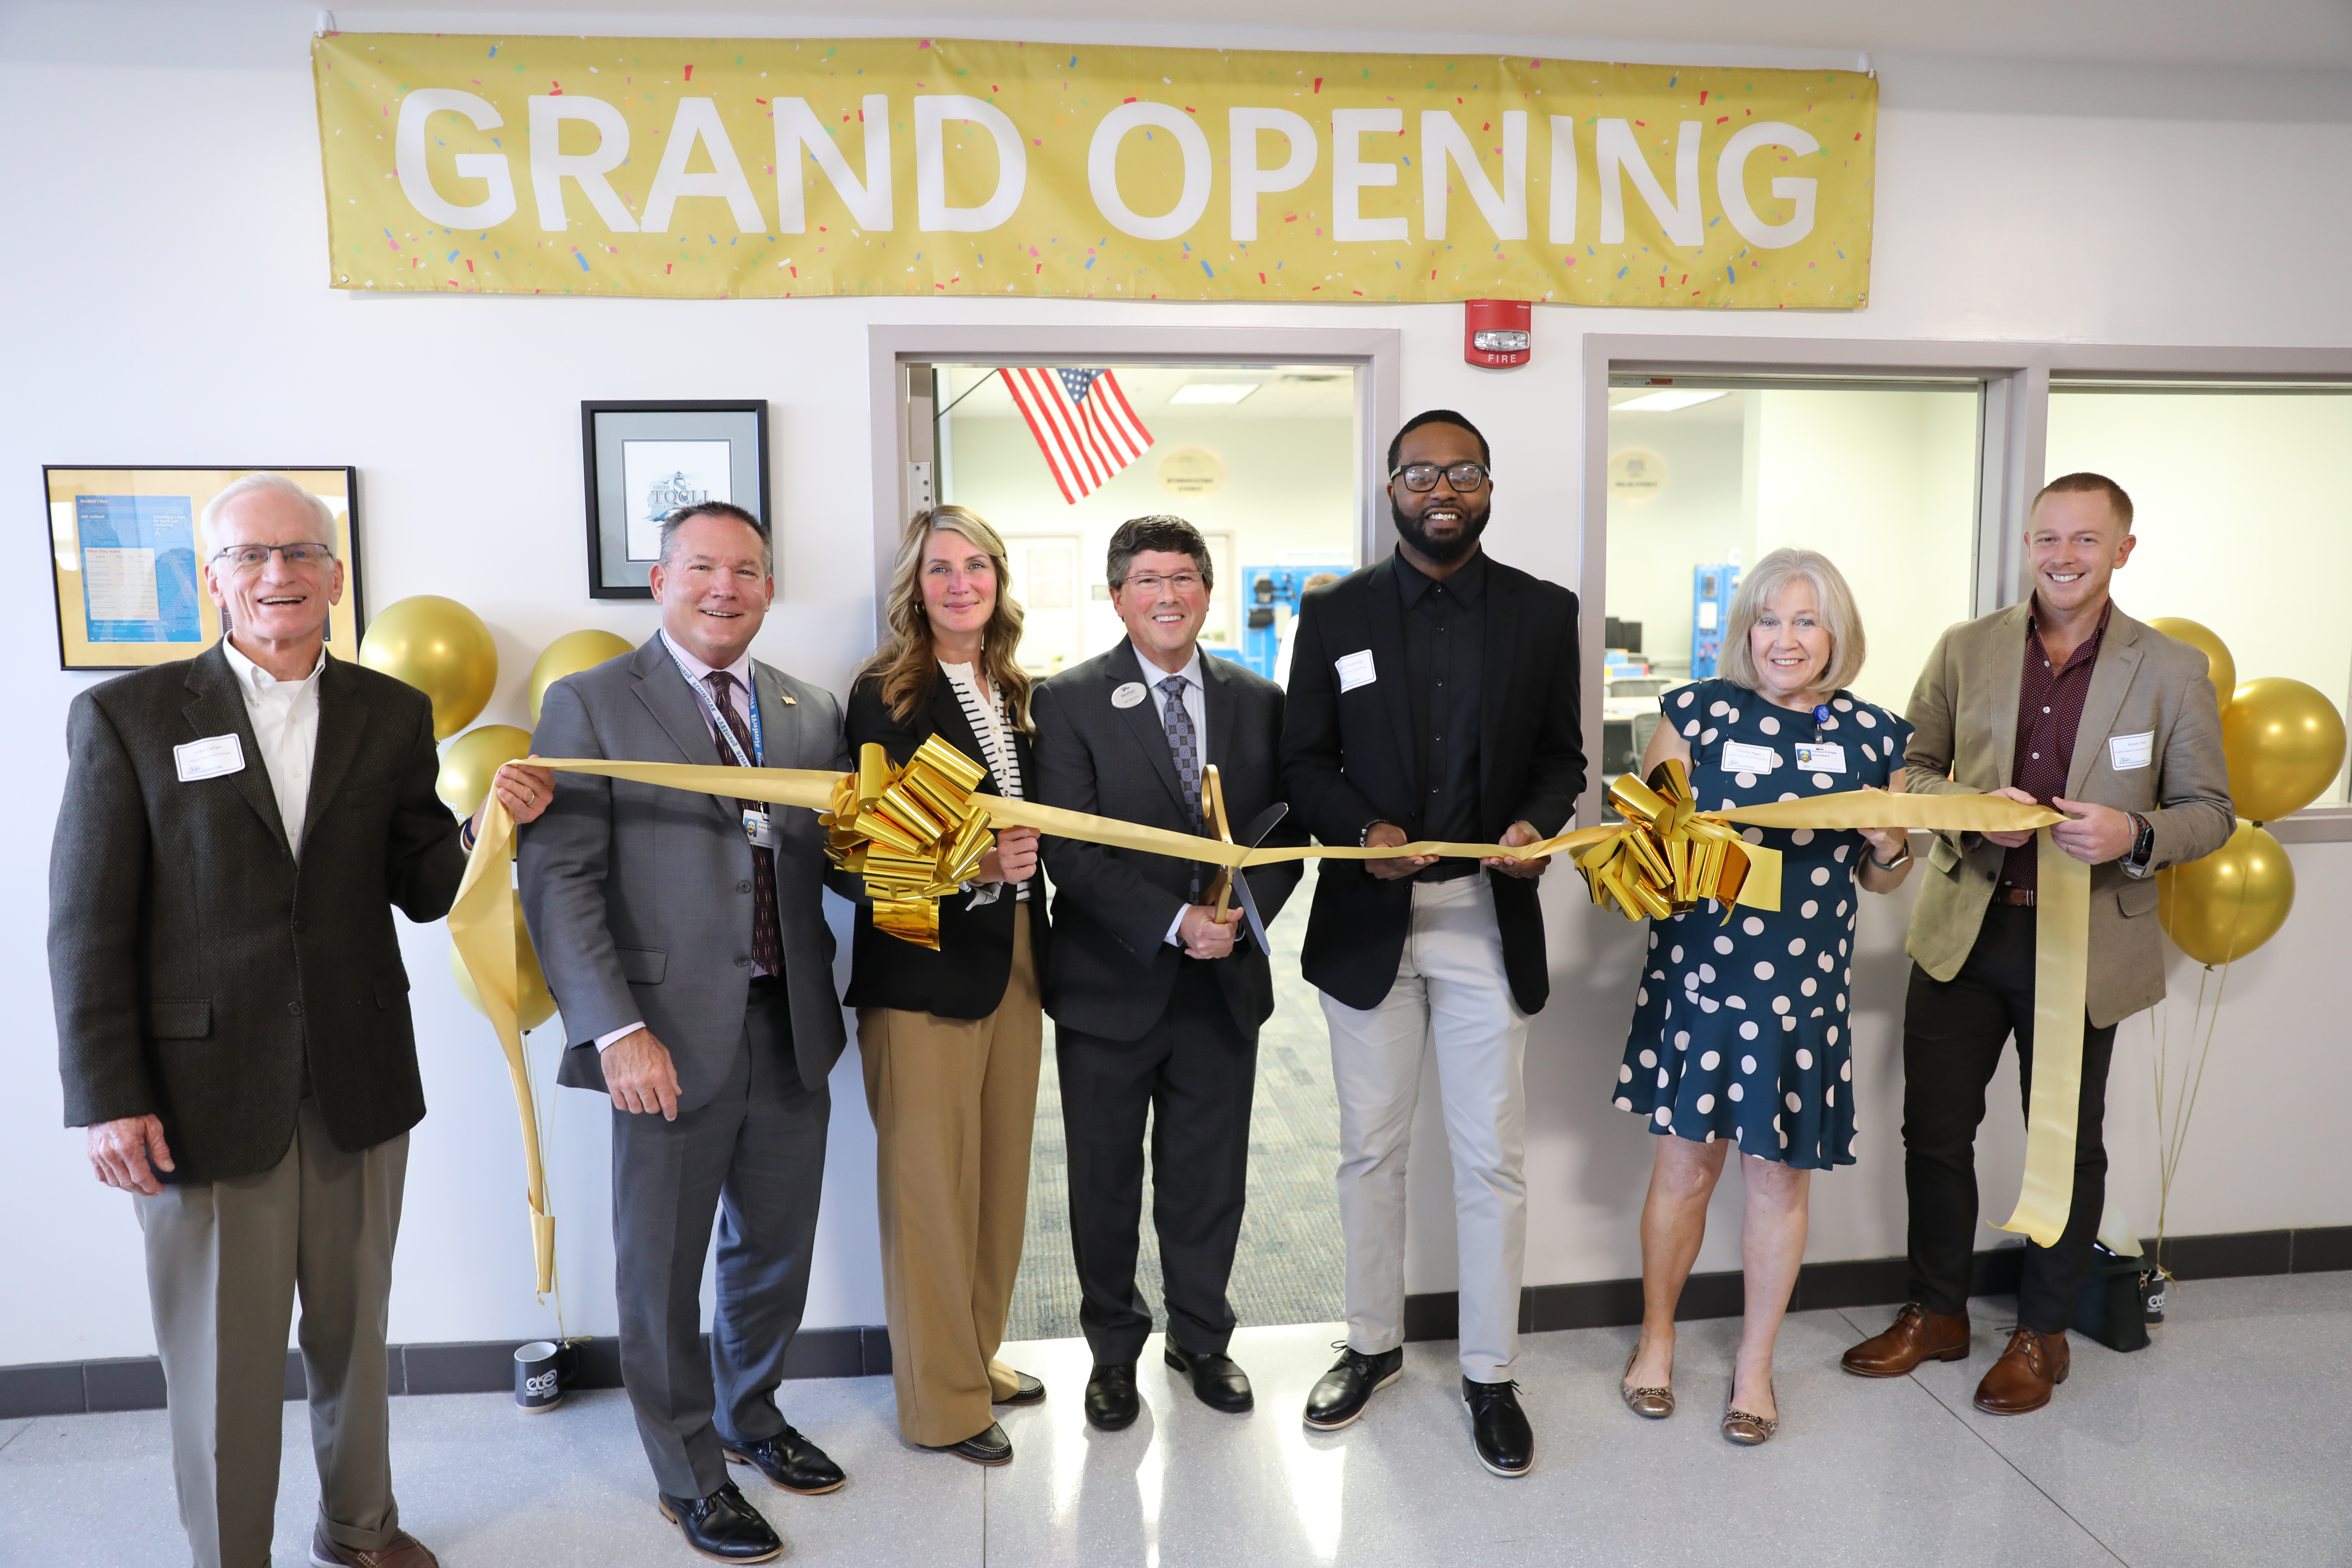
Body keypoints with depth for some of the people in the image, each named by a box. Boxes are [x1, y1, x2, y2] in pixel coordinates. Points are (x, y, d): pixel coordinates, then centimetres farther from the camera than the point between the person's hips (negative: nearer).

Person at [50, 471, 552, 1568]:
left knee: (352, 1326, 19)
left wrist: (488, 826, -13)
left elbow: (420, 888, 6)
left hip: (358, 1084, 3)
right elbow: (88, 928, -4)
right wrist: (107, 1099, -8)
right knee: (224, 1354, 10)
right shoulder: (129, 716, -3)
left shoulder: (393, 716, 4)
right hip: (204, 1093, -3)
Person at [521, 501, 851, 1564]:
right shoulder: (591, 705, -5)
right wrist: (617, 1031, -18)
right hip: (672, 1041, -4)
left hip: (791, 1035, 5)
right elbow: (558, 879, -10)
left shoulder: (813, 714, 9)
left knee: (776, 1249, 20)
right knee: (662, 1270, 11)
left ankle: (751, 1415, 46)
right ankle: (690, 1477, 33)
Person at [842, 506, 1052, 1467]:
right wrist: (974, 866, -26)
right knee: (929, 1183, 3)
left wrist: (1018, 865, 3)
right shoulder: (886, 695, -8)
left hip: (1013, 958, 7)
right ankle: (942, 1399, 18)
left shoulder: (1014, 693, 12)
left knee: (1001, 1169, 14)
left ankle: (979, 1355, 33)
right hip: (923, 966, -7)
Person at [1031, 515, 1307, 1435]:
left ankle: (1202, 1341, 38)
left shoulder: (1258, 701, 6)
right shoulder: (1070, 702, -6)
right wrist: (1174, 922, -23)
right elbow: (1069, 850, -13)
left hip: (1224, 982, 3)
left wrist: (1243, 910, -13)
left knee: (1210, 1182, 15)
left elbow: (1286, 831, 6)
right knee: (1105, 1184, 13)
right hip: (1110, 988, -2)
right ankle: (1114, 1350, 35)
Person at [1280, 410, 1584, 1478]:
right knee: (1371, 1148, 13)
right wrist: (1361, 829, -16)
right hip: (1369, 919, 1)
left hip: (1489, 917, 0)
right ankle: (1373, 1344, 33)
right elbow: (1305, 761, 3)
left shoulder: (1544, 613, 3)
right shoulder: (1336, 614, 2)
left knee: (1491, 1157, 7)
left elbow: (1562, 755, 7)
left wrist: (1537, 823, -14)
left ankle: (1489, 1372, 25)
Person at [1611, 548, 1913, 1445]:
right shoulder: (1697, 712, -1)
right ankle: (1657, 1337, 30)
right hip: (1696, 975, -1)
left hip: (1806, 988, 2)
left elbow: (1882, 882, 13)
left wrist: (1890, 847, -8)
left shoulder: (1873, 736, 5)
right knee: (1685, 1162, 7)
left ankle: (1756, 1363, 29)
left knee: (1781, 1175, 9)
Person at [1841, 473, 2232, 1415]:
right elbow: (1913, 769, 8)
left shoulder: (2173, 672, -2)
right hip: (1964, 931, 2)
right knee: (1936, 1129, 10)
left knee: (2068, 1145, 12)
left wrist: (2134, 834, -21)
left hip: (2086, 942, -2)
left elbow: (2208, 812, 0)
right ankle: (1936, 1313, 30)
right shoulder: (1965, 650, 3)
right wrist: (1974, 808, -13)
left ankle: (2042, 1334, 32)